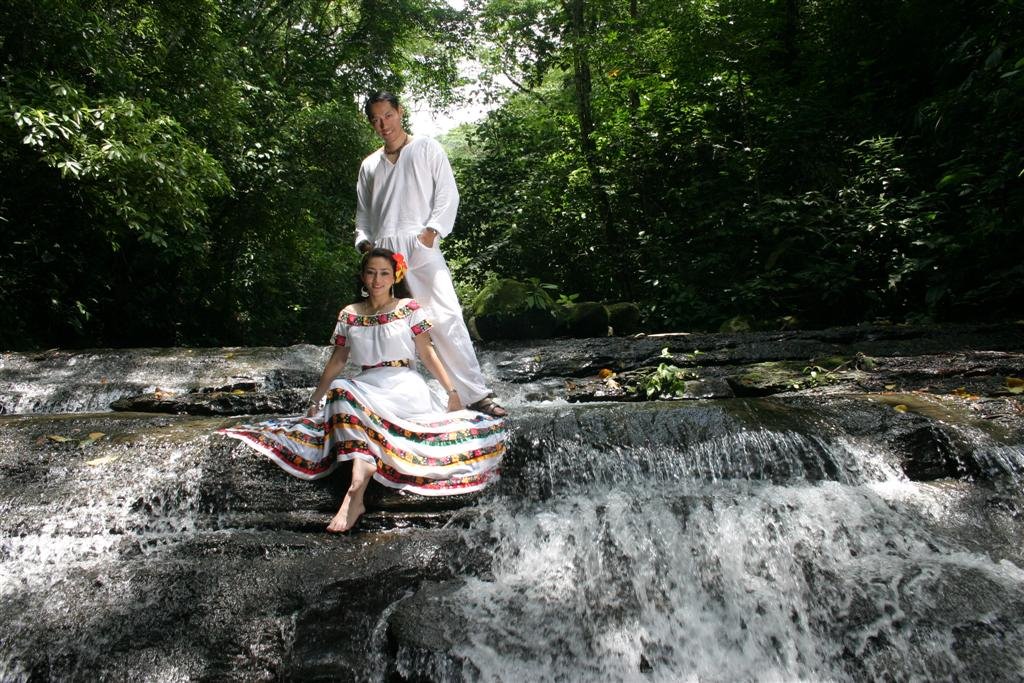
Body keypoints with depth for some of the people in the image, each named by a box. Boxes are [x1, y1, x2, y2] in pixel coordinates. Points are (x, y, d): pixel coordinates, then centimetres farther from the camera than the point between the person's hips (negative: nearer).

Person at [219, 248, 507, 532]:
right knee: (341, 391, -35)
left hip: (405, 387, -2)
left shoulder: (410, 309, 5)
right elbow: (336, 362, 16)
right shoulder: (349, 315, 13)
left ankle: (356, 493, -43)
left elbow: (427, 353, 3)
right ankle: (356, 493, -48)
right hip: (366, 388, 3)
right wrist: (315, 400, 13)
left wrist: (452, 392, -5)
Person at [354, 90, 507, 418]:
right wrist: (364, 241, 8)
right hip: (383, 252, 4)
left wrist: (432, 230, -9)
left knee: (447, 318, -15)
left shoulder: (427, 149, 13)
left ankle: (476, 394, -15)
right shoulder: (369, 165, 24)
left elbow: (448, 194, 5)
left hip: (420, 246, -4)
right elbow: (363, 212, 27)